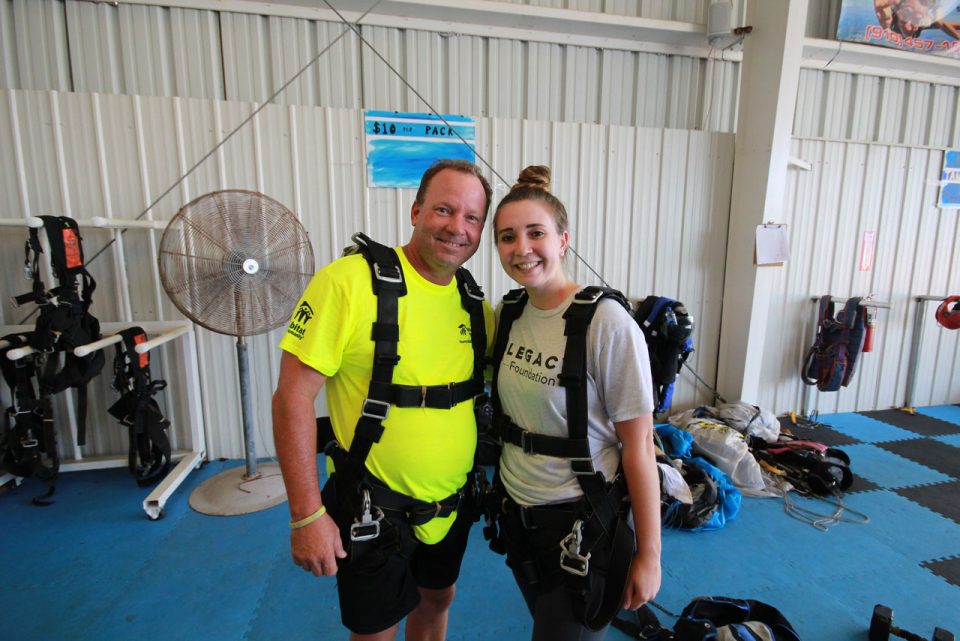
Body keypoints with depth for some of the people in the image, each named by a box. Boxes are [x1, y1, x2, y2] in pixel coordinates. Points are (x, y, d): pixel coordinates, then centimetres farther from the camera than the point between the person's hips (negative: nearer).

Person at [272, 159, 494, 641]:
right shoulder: (350, 281, -20)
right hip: (374, 508, -5)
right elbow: (293, 397, -19)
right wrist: (307, 515, -17)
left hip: (453, 504, 6)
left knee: (437, 599, 27)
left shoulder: (474, 303, -2)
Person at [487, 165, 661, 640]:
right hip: (516, 512, 7)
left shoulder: (605, 322, -22)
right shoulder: (508, 312, -3)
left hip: (578, 523, -6)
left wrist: (649, 554, -11)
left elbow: (639, 446, -17)